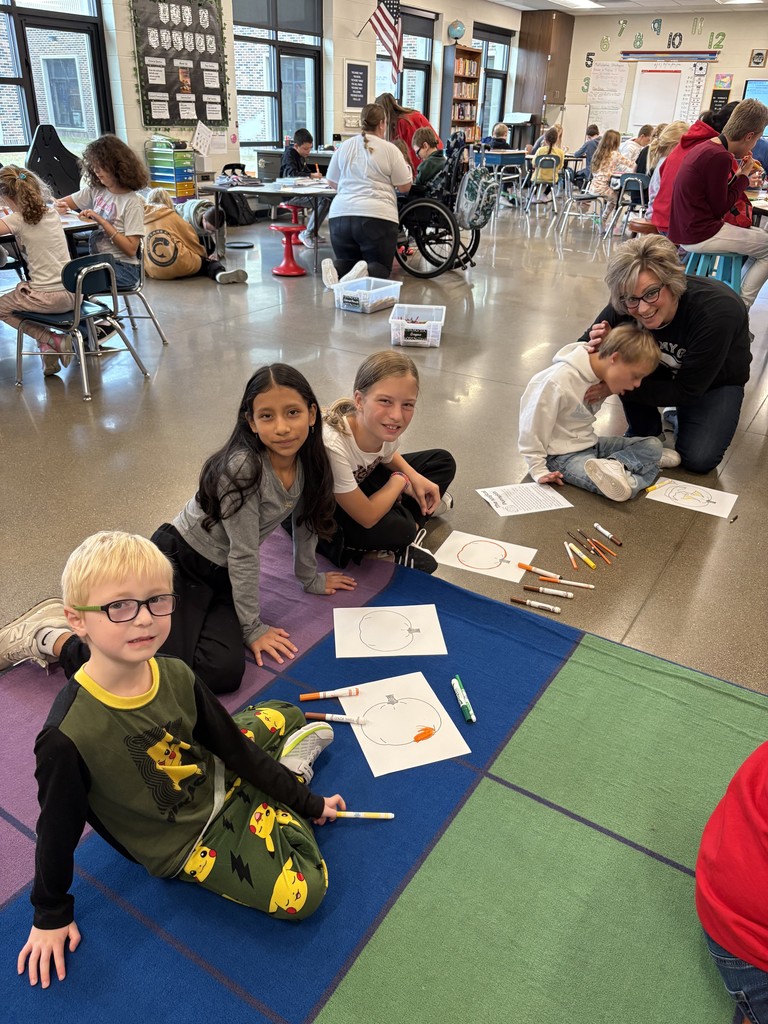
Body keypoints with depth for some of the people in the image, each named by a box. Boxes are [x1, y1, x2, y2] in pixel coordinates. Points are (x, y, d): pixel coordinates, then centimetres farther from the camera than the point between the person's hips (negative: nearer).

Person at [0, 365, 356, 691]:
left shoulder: (309, 461, -6)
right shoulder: (241, 467, -27)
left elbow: (305, 519, 12)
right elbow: (244, 553, -20)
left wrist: (310, 577, 21)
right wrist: (253, 627, -11)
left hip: (221, 573, 8)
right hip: (176, 563, -7)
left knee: (226, 672, -16)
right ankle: (47, 637, -3)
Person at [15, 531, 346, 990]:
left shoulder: (177, 676, -20)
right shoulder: (68, 736, -34)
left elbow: (233, 747, -6)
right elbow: (58, 832, -17)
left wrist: (307, 802, 1)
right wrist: (51, 913, 0)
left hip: (216, 779, 5)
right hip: (184, 843, -4)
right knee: (302, 893, -13)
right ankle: (289, 768, 5)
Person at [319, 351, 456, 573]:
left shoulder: (386, 427, -21)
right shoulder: (332, 445, -41)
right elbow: (367, 518, -31)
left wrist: (415, 478, -10)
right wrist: (400, 480, -16)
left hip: (361, 482, 7)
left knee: (443, 462, 5)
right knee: (397, 528, -33)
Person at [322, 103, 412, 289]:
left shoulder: (344, 146, 12)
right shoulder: (390, 149, 1)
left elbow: (332, 183, 20)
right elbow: (405, 187, 6)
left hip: (341, 214, 4)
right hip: (377, 217, -3)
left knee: (346, 261, 20)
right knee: (381, 266, 8)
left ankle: (336, 269, -15)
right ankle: (366, 274, -26)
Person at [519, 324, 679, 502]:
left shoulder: (601, 376, 1)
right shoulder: (558, 382, -25)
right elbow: (533, 428, -19)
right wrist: (539, 470, -16)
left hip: (591, 444, 9)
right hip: (564, 456, -9)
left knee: (653, 444, -1)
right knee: (616, 487, -32)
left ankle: (614, 465, -19)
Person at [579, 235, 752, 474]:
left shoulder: (716, 310, -37)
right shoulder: (626, 307, -28)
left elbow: (686, 391, -30)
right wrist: (603, 345, -39)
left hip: (716, 380, -3)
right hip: (663, 369, 3)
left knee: (698, 459, -21)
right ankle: (644, 432, -4)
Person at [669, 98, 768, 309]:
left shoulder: (705, 147, 10)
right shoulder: (719, 157, -20)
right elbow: (719, 209, -13)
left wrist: (739, 173, 11)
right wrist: (743, 177, -2)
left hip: (687, 229, 10)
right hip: (700, 235, -10)